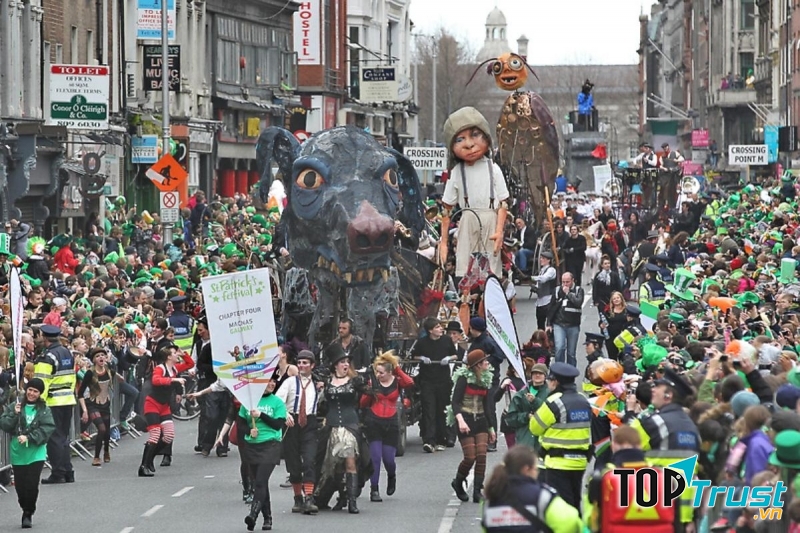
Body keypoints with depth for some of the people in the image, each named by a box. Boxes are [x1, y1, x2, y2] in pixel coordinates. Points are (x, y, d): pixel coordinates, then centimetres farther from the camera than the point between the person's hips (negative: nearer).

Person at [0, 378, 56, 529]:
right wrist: (14, 414, -17)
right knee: (20, 486, 4)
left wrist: (29, 437, -18)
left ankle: (28, 514, 10)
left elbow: (48, 428, -9)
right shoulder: (14, 406, 4)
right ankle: (26, 510, 29)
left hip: (36, 453, -1)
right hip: (18, 453, 1)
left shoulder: (44, 409, 2)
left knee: (32, 485, -9)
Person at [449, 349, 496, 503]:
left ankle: (477, 492, -5)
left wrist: (491, 428, 20)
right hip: (466, 420, -6)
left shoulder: (485, 379, 11)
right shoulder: (464, 378, -9)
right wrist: (460, 420, -29)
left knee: (482, 456, -8)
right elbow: (455, 402, -14)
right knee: (470, 457, -9)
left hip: (481, 421, 6)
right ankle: (458, 483, 19)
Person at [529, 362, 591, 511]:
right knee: (574, 504, 16)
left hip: (559, 462, -7)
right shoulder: (583, 401, 7)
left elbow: (535, 428, -6)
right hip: (580, 461, 7)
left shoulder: (554, 402, -15)